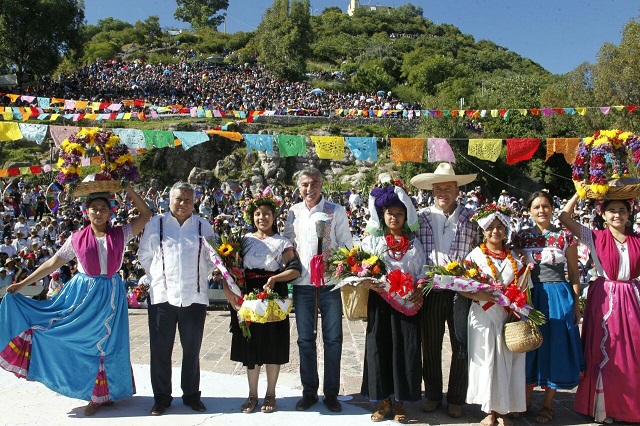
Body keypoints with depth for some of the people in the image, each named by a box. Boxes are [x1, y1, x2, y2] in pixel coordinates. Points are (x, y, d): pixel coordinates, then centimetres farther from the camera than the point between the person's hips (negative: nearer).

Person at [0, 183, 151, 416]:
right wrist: (23, 283, 1)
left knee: (107, 342, 7)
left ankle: (102, 393, 24)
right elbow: (53, 263, 3)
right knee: (84, 341, 6)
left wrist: (127, 187, -8)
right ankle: (96, 394, 23)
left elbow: (146, 214, -3)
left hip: (111, 295, 0)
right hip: (83, 293, 1)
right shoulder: (77, 239, 0)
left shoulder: (120, 234, -1)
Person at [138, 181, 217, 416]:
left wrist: (199, 276, 5)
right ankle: (161, 397, 22)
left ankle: (191, 395, 26)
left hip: (194, 297, 1)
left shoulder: (203, 226, 6)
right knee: (160, 350, 6)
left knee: (192, 350, 11)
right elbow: (144, 256, 11)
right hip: (162, 296, 0)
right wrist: (158, 277, 6)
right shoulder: (155, 224, 4)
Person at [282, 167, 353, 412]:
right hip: (302, 283, 2)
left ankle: (331, 393, 18)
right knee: (305, 340, 9)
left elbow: (347, 244, 2)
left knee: (333, 339, 4)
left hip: (330, 282, -2)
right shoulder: (294, 212, 7)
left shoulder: (336, 211, 0)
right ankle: (309, 392, 22)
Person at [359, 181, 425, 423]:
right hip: (380, 301, 0)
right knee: (379, 348, 2)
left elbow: (422, 272, 8)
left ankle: (399, 402, 17)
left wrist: (419, 291, -9)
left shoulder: (414, 243, 9)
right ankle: (382, 400, 17)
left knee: (405, 349, 2)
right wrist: (368, 283, -18)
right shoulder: (373, 240, 6)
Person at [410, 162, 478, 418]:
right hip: (430, 290, 1)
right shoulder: (421, 217, 4)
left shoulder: (471, 218, 3)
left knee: (462, 346, 8)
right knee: (430, 346, 10)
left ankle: (456, 399, 24)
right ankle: (433, 395, 28)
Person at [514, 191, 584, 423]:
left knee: (554, 347, 6)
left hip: (558, 295, -1)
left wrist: (576, 304, 1)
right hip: (529, 296, 2)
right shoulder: (522, 237, 3)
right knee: (530, 347, 9)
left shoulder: (565, 237, -1)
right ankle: (526, 400, 26)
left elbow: (574, 273, 3)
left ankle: (548, 404, 22)